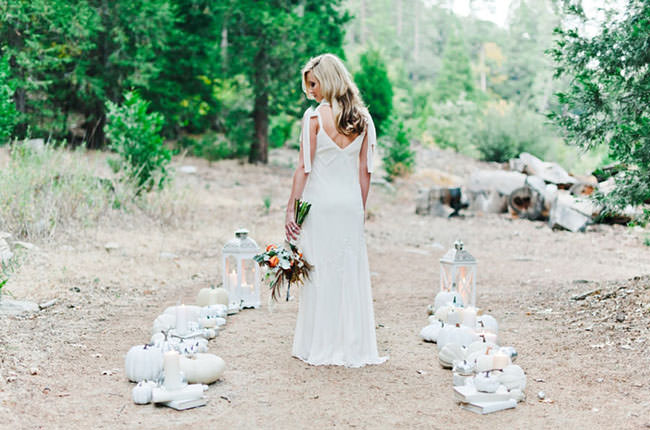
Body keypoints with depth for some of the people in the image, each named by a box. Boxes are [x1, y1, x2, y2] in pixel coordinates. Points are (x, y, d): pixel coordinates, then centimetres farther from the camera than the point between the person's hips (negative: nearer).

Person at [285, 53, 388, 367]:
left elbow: (304, 167, -10)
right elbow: (364, 170, 8)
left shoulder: (315, 116, -9)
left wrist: (291, 209, -6)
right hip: (351, 202, 5)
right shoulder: (362, 119, 6)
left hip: (320, 201, -4)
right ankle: (353, 347, 16)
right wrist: (361, 208, 14)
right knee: (352, 272, 9)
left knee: (319, 272, 3)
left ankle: (320, 347, 10)